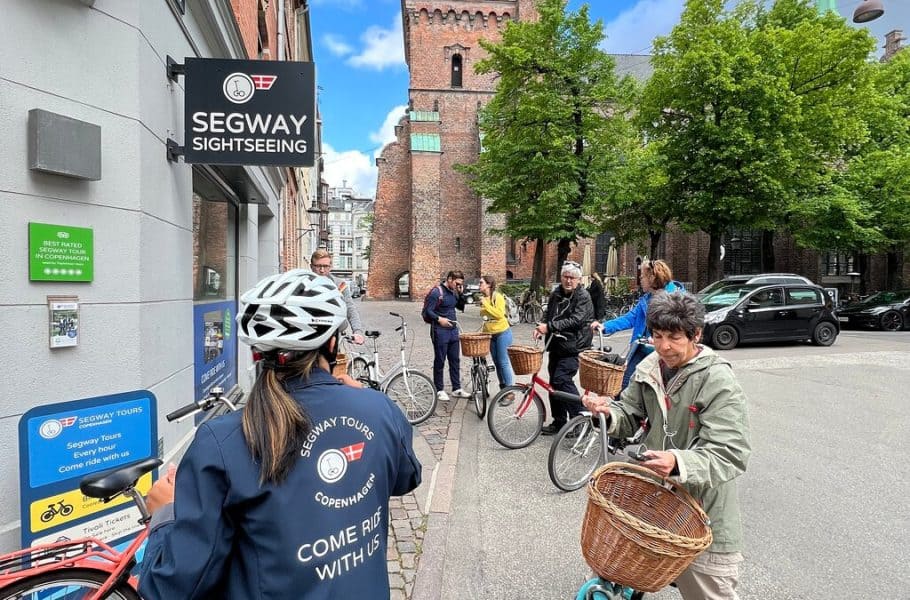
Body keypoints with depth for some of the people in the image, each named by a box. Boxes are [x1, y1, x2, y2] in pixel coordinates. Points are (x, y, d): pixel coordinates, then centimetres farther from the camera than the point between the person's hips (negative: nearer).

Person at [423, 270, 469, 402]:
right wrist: (439, 319, -26)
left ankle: (457, 389, 21)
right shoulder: (436, 292, -13)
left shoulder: (453, 292, 10)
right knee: (440, 361, 3)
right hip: (440, 332, -7)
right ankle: (439, 390, 15)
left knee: (455, 360, 11)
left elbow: (461, 307, 16)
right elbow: (427, 311, -14)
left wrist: (461, 293, 3)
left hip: (453, 331, 7)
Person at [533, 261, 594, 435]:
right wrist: (541, 328, -5)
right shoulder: (555, 294, 10)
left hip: (573, 347, -7)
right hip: (556, 346, 7)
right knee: (554, 382, 9)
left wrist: (550, 326, -26)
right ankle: (559, 421, 22)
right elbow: (548, 316, 17)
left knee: (562, 379, -17)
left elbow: (575, 320, -21)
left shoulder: (583, 296, -9)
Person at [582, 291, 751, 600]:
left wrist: (679, 462, -43)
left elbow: (730, 455, -26)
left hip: (702, 509, -5)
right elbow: (630, 415, 6)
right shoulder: (649, 368, -2)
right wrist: (608, 412, -17)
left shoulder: (720, 383, -21)